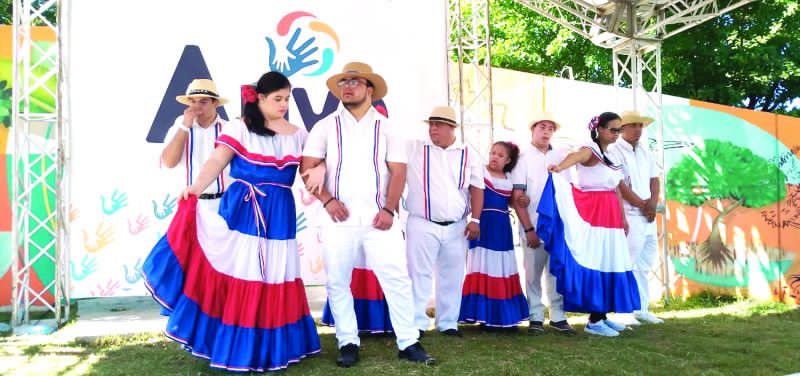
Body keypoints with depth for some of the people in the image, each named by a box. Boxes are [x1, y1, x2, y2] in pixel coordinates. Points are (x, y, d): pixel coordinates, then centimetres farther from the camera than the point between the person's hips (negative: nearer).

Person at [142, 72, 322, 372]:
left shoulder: (298, 134, 11)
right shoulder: (239, 127, -1)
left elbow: (312, 165, 9)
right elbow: (217, 160, -10)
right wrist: (197, 188, -26)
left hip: (279, 216, 3)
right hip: (239, 212, -3)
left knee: (274, 280, 6)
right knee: (237, 274, 0)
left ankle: (271, 346, 20)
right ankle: (235, 347, 14)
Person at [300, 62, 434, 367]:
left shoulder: (385, 127, 9)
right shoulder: (326, 126, 9)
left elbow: (398, 172, 3)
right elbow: (307, 167, 3)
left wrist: (388, 209, -9)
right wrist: (327, 200, -9)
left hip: (378, 216, 0)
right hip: (339, 217, 1)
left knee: (397, 279, -3)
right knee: (337, 282, 3)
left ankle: (408, 343, 6)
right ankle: (348, 343, 16)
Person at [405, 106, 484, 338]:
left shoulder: (469, 155, 7)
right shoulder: (414, 149, 2)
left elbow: (477, 188, 6)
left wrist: (475, 219, -2)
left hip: (457, 227, 3)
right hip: (422, 225, -2)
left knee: (452, 277, 9)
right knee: (419, 275, -3)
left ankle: (448, 323, 20)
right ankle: (417, 323, 4)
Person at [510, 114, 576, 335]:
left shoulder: (560, 156, 10)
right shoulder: (523, 157, 0)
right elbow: (516, 197, -4)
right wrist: (529, 229, -9)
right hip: (533, 227, -3)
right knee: (533, 273, 2)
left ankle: (558, 317, 14)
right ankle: (535, 318, 12)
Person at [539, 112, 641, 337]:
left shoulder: (612, 155, 17)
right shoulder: (590, 150, -8)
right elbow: (575, 156, -33)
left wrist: (623, 217, 21)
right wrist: (560, 167, -55)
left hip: (610, 216, 9)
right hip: (593, 214, -9)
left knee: (609, 264, 9)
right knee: (596, 263, -9)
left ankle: (603, 315, 17)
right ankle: (594, 320, -4)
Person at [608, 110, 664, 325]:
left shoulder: (645, 152, 16)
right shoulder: (614, 152, -6)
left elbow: (654, 180, 14)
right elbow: (619, 185, -12)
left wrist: (653, 203, -4)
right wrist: (643, 205, -9)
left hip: (648, 215, 8)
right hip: (629, 215, -8)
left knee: (645, 264, 11)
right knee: (629, 264, -9)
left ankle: (641, 309, 19)